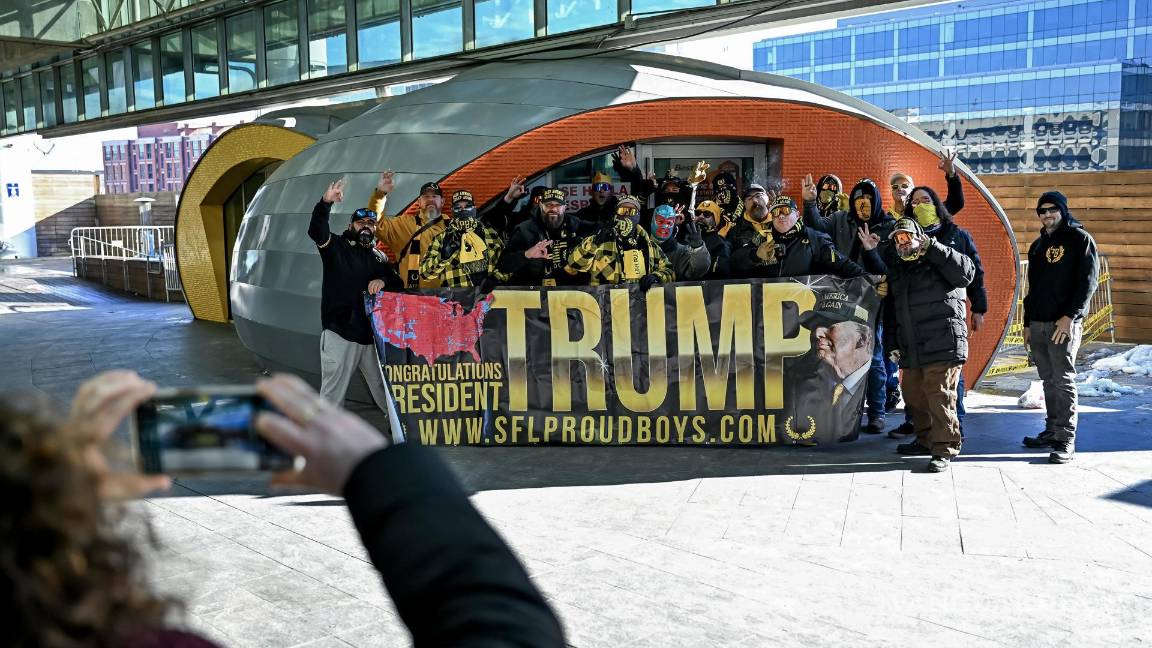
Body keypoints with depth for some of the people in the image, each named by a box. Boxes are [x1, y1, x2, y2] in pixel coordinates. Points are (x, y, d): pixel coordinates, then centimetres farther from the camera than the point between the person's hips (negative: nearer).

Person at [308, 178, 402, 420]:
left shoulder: (379, 257, 15)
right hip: (339, 332, -4)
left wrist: (383, 281, -12)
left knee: (384, 386, 15)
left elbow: (399, 283, 11)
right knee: (332, 391, 0)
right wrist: (326, 202, -36)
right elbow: (316, 231, -19)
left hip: (372, 334, 4)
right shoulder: (336, 246, 1)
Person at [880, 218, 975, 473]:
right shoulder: (897, 270, 20)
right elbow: (891, 310, 25)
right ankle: (926, 440, 31)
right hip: (910, 350, 8)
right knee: (914, 397, 15)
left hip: (943, 346, -7)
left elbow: (966, 273, -19)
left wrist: (932, 247, -19)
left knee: (940, 397, -10)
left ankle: (944, 450, -3)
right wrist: (891, 343, 18)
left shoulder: (938, 261, 0)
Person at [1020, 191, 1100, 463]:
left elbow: (1088, 281, -9)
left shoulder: (1080, 239, -1)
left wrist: (1070, 316, -17)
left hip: (1064, 323, -6)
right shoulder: (1037, 245, 19)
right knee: (1049, 381, 10)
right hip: (1038, 325, 6)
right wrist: (1028, 323, 17)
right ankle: (1052, 431, 16)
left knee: (1063, 380, -8)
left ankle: (1066, 441, -6)